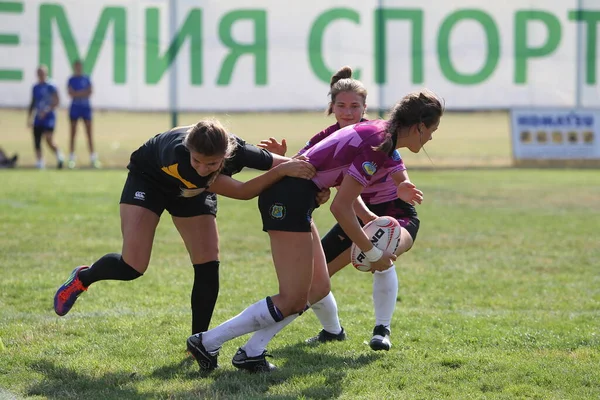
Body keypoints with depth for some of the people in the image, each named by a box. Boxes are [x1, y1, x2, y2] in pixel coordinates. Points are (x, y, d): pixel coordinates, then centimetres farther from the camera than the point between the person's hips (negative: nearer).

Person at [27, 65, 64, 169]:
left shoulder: (51, 87, -8)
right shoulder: (35, 87, 13)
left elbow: (56, 102, -12)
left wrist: (46, 111, -22)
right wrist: (29, 117, 18)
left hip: (48, 117, -7)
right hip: (38, 118, 7)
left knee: (49, 140, -16)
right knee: (36, 142, 2)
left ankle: (59, 156, 5)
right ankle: (39, 162, 8)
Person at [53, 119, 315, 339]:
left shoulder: (238, 152, -36)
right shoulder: (176, 155, -46)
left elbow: (293, 166, -19)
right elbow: (241, 192, -43)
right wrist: (282, 170, -48)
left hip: (193, 191, 4)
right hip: (149, 179, -4)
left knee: (208, 268, -5)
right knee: (132, 267, -12)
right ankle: (82, 279, 19)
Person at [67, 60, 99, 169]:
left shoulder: (86, 79, 8)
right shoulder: (71, 80, 1)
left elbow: (89, 92, 0)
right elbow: (71, 93, -9)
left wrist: (78, 94, -11)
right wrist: (83, 92, -10)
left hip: (86, 107, 2)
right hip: (75, 107, -2)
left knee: (89, 133, -1)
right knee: (73, 133, 1)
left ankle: (93, 157, 0)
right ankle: (72, 158, 4)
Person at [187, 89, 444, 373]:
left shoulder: (377, 131, 11)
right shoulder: (377, 147, -18)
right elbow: (340, 207, -18)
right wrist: (373, 254, -8)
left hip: (289, 195, 10)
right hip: (289, 198, -10)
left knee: (318, 288, 10)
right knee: (293, 301, -7)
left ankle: (251, 352, 6)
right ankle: (208, 342, -3)